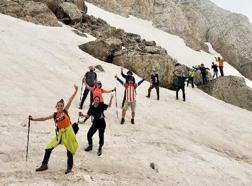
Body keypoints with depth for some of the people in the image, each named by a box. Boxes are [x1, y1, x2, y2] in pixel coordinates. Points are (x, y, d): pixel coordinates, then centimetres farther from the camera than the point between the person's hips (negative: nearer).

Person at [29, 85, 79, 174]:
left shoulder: (65, 111, -5)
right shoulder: (54, 115, 4)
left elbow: (70, 100, -10)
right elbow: (44, 118, 8)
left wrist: (75, 91, -13)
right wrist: (33, 119, 4)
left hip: (68, 132, -4)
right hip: (60, 133, 4)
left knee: (69, 150, 5)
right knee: (49, 148, 1)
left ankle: (69, 167, 22)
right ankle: (44, 165, 15)